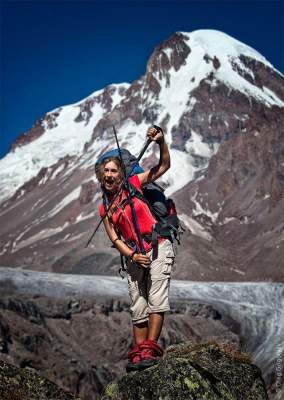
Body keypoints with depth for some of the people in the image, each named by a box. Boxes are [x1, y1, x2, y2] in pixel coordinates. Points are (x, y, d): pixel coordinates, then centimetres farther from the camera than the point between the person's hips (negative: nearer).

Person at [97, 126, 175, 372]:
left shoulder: (133, 184, 1)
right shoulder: (105, 208, 11)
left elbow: (164, 166, -1)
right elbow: (115, 239, 6)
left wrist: (161, 142, -17)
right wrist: (132, 256, -11)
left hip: (158, 247, -5)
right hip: (134, 256, 5)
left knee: (156, 300, -14)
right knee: (138, 307, 4)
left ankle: (150, 349, -17)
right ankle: (139, 352, 7)